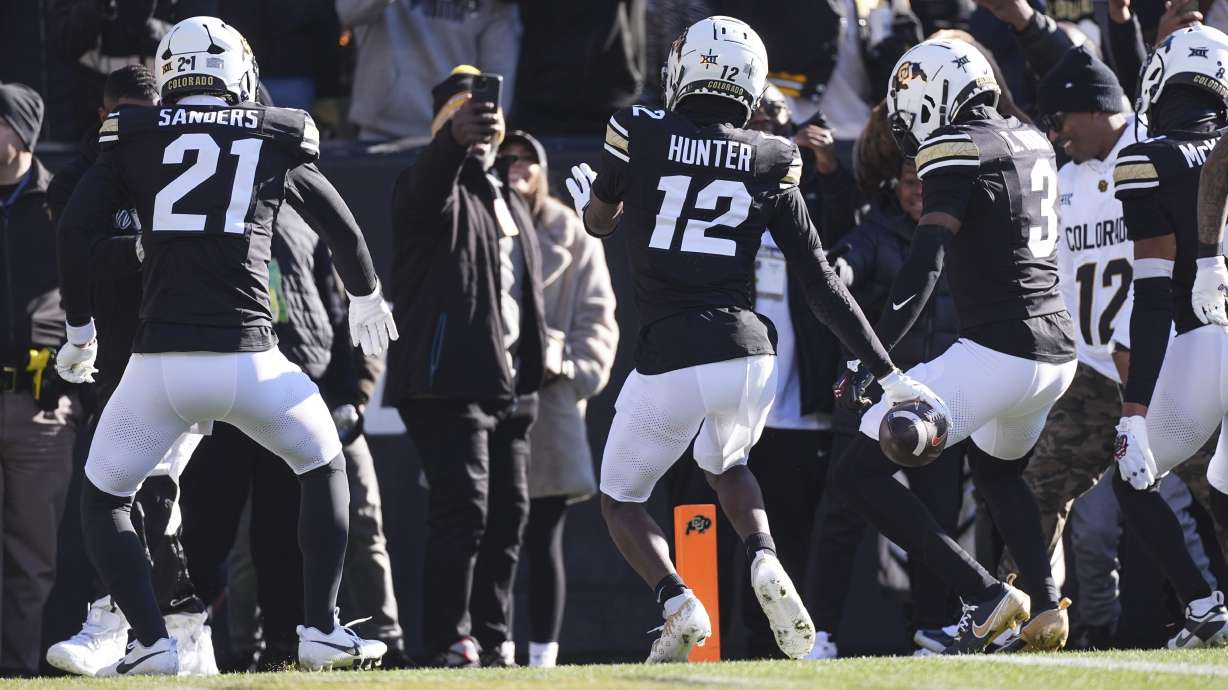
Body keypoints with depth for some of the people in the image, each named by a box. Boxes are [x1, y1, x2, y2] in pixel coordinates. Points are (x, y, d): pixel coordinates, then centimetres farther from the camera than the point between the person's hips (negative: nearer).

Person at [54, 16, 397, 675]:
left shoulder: (136, 138, 7)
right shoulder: (277, 141, 10)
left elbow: (74, 229, 0)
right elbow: (343, 230, 22)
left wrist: (79, 330, 12)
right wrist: (365, 297, 42)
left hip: (160, 365, -1)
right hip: (250, 360, 1)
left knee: (103, 500, 18)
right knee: (325, 469, 26)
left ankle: (150, 641, 3)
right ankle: (321, 631, 20)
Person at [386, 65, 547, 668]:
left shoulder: (511, 206, 23)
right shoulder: (430, 191, -2)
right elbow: (431, 182, -29)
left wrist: (531, 377, 17)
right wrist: (456, 139, -51)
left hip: (507, 386, 8)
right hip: (447, 384, -8)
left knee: (508, 512, 8)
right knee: (463, 509, -15)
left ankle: (493, 638, 15)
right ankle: (448, 641, -13)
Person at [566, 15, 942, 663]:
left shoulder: (639, 133, -3)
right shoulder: (770, 161, 3)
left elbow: (600, 220, 18)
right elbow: (822, 283, 4)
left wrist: (586, 196, 43)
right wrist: (887, 372, 10)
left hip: (669, 361, -3)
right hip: (747, 353, 3)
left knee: (621, 499, 19)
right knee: (726, 465, 33)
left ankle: (676, 604, -9)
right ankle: (765, 561, 3)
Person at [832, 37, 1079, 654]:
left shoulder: (956, 149, -10)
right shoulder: (1031, 141, 14)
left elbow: (926, 263, -19)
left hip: (995, 352, -9)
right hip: (1058, 351, 9)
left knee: (861, 474, -4)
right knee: (997, 471, 35)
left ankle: (985, 597, -9)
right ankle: (1046, 608, 20)